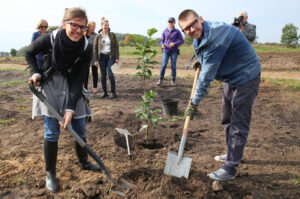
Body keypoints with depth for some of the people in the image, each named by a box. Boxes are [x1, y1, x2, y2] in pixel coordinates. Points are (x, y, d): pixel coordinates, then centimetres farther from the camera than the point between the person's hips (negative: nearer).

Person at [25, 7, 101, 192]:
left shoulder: (86, 47, -17)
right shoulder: (50, 39, -20)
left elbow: (79, 80, -18)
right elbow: (29, 52, 2)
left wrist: (70, 108, -24)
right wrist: (36, 73, -12)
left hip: (72, 89, 2)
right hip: (50, 86, -2)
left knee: (80, 130, 8)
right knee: (51, 133, -3)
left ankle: (84, 162, 34)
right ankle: (50, 173, 16)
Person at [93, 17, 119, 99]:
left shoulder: (112, 35, 1)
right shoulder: (98, 36, 2)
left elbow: (116, 46, 2)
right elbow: (95, 48, 4)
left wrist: (117, 58, -5)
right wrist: (96, 60, -1)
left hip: (110, 56, -2)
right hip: (102, 57, 2)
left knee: (110, 74, -10)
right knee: (103, 74, 5)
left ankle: (113, 92, -1)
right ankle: (104, 91, 16)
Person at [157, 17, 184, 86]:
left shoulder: (177, 31, 2)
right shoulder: (164, 31, 7)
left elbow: (181, 41, 2)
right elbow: (162, 41, 12)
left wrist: (174, 44, -14)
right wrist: (162, 45, -11)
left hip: (174, 51, -1)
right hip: (166, 51, 1)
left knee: (173, 66, -3)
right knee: (163, 65, -10)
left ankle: (173, 80, 11)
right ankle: (160, 80, -1)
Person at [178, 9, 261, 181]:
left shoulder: (216, 33, -30)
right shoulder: (199, 39, 1)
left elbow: (207, 74, -28)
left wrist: (195, 102, -22)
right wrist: (200, 62, 4)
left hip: (246, 78, -10)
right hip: (231, 79, 10)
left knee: (238, 125, -5)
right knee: (227, 120, 21)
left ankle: (230, 168, 4)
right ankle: (233, 154, 39)